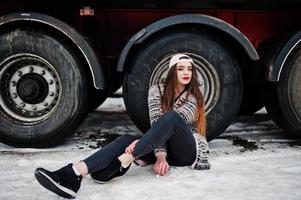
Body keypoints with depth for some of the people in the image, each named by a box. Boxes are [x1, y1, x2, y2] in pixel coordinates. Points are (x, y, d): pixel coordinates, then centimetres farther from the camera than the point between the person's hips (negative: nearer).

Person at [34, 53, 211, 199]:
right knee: (127, 140, -28)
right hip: (167, 147, 3)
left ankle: (122, 162, -47)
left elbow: (173, 120, -22)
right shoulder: (158, 90, 1)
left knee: (171, 116, -34)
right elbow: (156, 123, -14)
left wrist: (142, 143, -37)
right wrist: (160, 155, -31)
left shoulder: (194, 96, -5)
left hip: (189, 150, -3)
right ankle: (74, 174, -51)